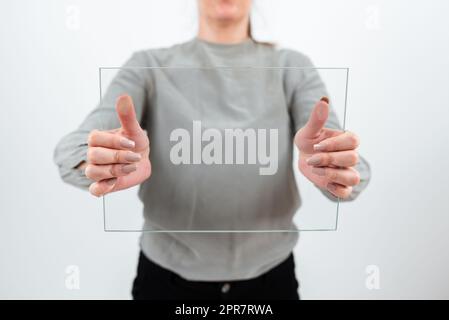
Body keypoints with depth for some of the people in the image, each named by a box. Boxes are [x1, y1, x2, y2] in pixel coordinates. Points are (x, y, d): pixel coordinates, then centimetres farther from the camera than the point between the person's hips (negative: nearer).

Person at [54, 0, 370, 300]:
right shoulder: (150, 66, -4)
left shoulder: (292, 67, -2)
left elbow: (343, 165, -14)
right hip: (168, 278, 0)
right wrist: (103, 163, -38)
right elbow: (73, 149, -16)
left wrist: (334, 170, -36)